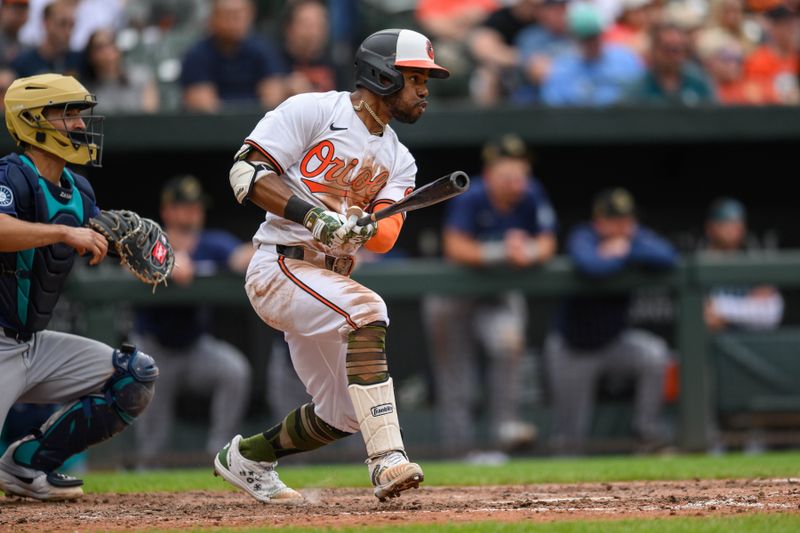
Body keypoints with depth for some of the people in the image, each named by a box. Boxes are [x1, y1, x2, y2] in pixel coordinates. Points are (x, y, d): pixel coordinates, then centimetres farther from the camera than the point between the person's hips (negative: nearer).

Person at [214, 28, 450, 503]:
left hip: (330, 278, 8)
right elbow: (246, 171, -14)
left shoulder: (399, 160, 14)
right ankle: (387, 459, -41)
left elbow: (387, 236, -2)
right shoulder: (314, 111, -5)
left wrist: (363, 229, -26)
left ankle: (248, 457, 35)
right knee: (365, 310, -34)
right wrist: (314, 216, -24)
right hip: (281, 266, -8)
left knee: (344, 414, 9)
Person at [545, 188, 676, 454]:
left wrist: (628, 251, -28)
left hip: (614, 340, 3)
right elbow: (591, 266, -45)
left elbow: (668, 257, -26)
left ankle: (647, 430, -17)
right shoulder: (583, 238, -21)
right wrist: (620, 258, -28)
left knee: (654, 353, -27)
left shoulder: (638, 237, -7)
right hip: (571, 348, -3)